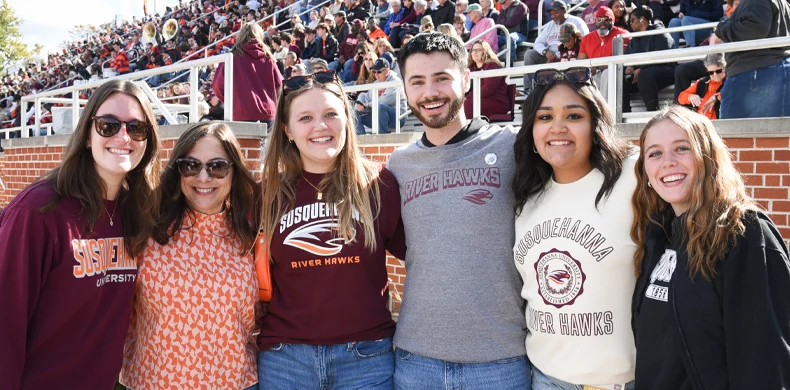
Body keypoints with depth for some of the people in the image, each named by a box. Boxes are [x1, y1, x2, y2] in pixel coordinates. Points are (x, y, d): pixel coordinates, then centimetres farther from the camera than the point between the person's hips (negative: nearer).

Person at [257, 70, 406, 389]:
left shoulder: (379, 184, -4)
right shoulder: (269, 193, 1)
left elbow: (413, 251, 5)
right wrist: (260, 332, 6)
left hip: (367, 355, -1)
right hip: (284, 356, 2)